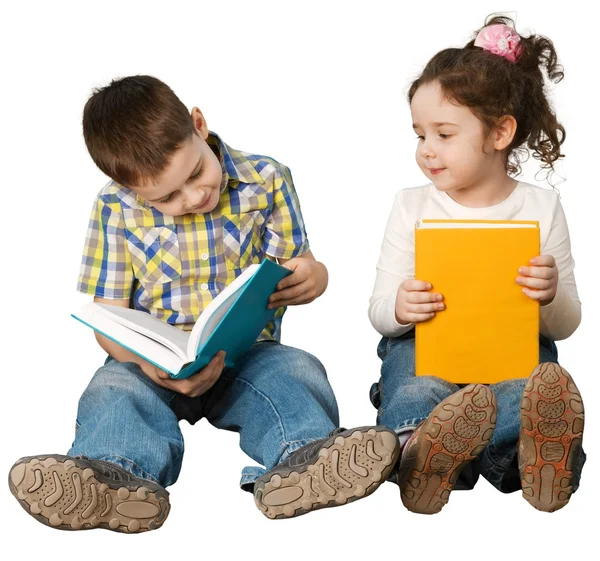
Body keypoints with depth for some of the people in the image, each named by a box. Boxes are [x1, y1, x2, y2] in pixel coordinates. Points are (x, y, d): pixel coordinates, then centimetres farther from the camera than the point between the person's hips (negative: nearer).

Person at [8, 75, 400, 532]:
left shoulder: (265, 181, -1)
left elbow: (292, 270, 7)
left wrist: (314, 276, -21)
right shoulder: (116, 208, -3)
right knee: (114, 387, -30)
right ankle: (117, 477, -58)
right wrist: (149, 361, -28)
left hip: (249, 354, 0)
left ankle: (301, 460, -58)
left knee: (298, 370, -30)